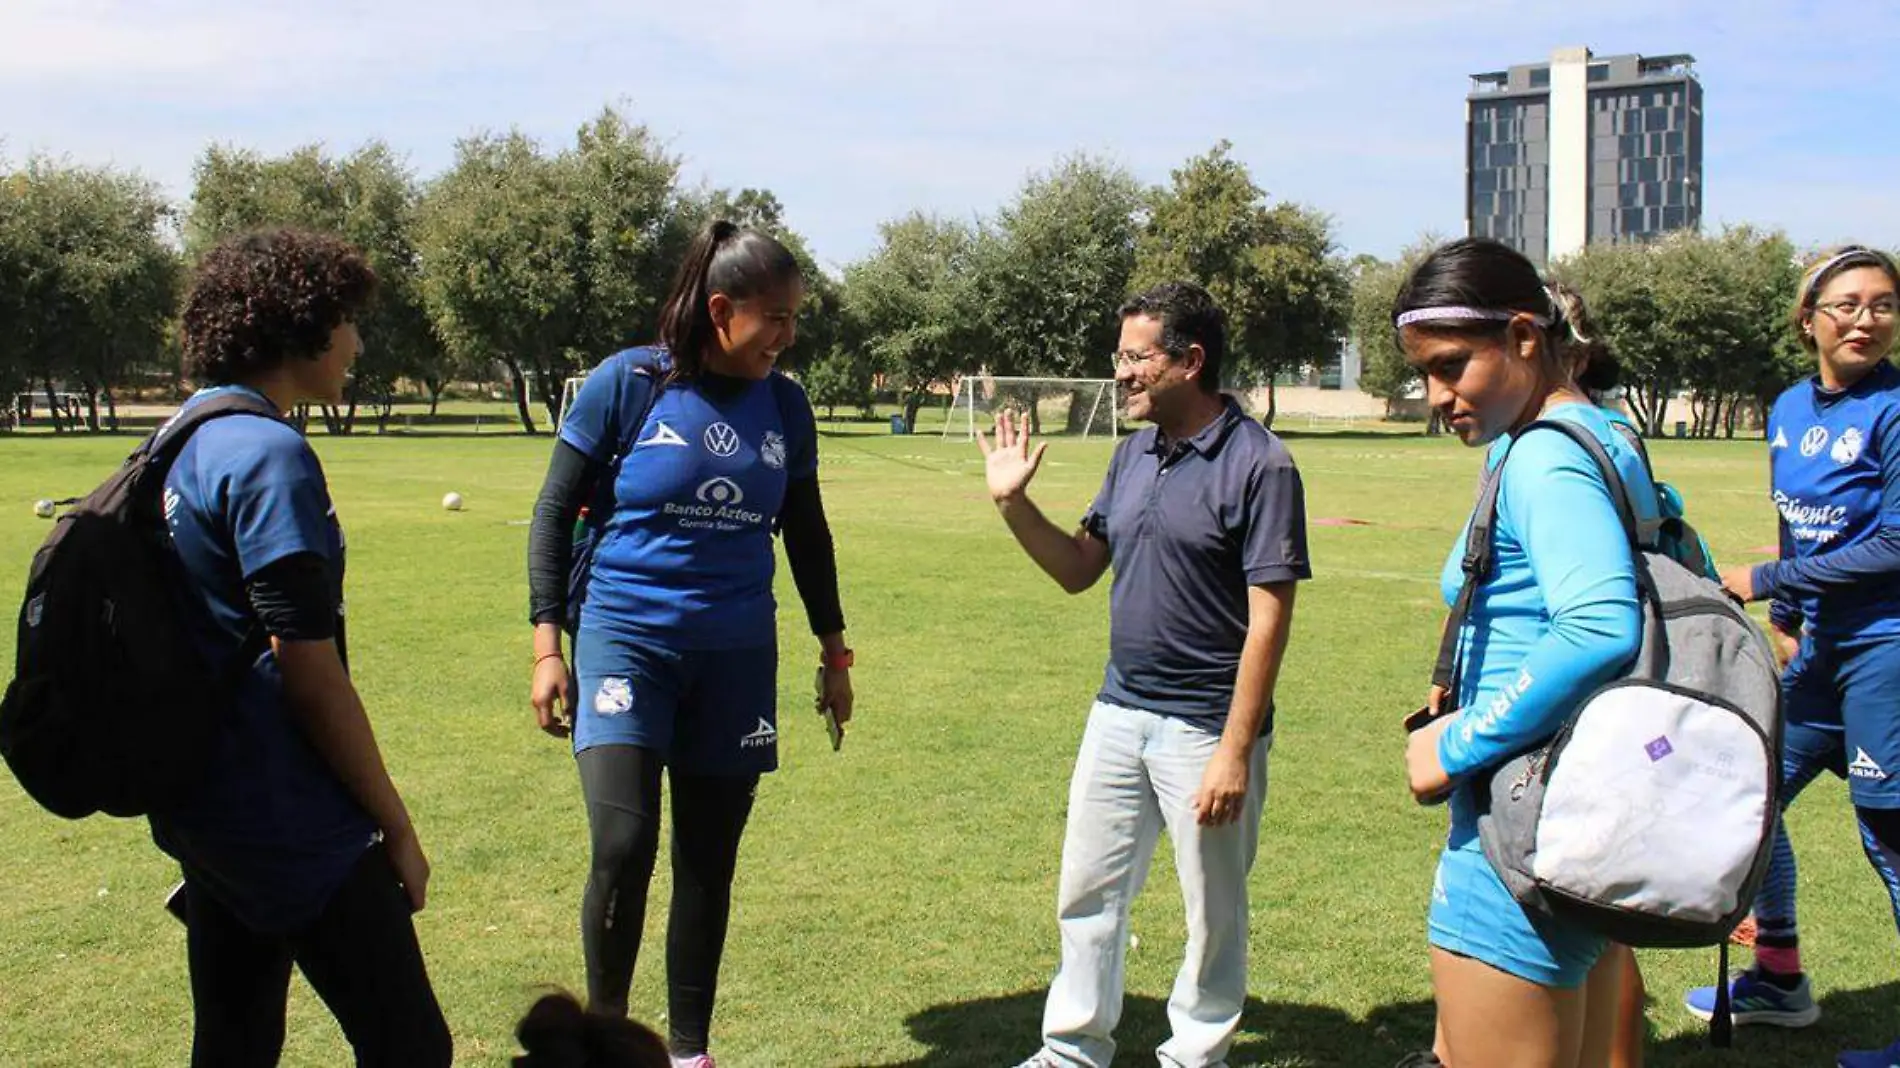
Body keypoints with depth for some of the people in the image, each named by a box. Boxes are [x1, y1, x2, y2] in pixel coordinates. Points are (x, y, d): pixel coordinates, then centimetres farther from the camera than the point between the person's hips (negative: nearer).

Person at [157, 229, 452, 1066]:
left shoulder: (182, 441, 11)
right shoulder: (269, 456, -17)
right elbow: (310, 673, -19)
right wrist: (397, 827, -11)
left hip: (199, 802, 10)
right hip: (284, 819, -10)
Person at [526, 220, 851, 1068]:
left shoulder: (783, 405, 4)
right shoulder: (625, 384, -7)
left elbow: (807, 532, 16)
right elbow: (555, 512, -1)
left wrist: (833, 649, 19)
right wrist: (548, 645, -5)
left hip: (737, 658, 4)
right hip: (627, 640, -3)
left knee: (708, 865, 9)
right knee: (622, 848, -16)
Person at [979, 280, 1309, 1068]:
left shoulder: (1258, 466, -15)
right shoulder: (1133, 455, 8)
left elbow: (1268, 621, -17)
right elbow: (1077, 570, 13)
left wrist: (1236, 751, -20)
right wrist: (1013, 503, -1)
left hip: (1205, 728, -7)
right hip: (1118, 715, 7)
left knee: (1214, 913, 10)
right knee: (1087, 893, 15)